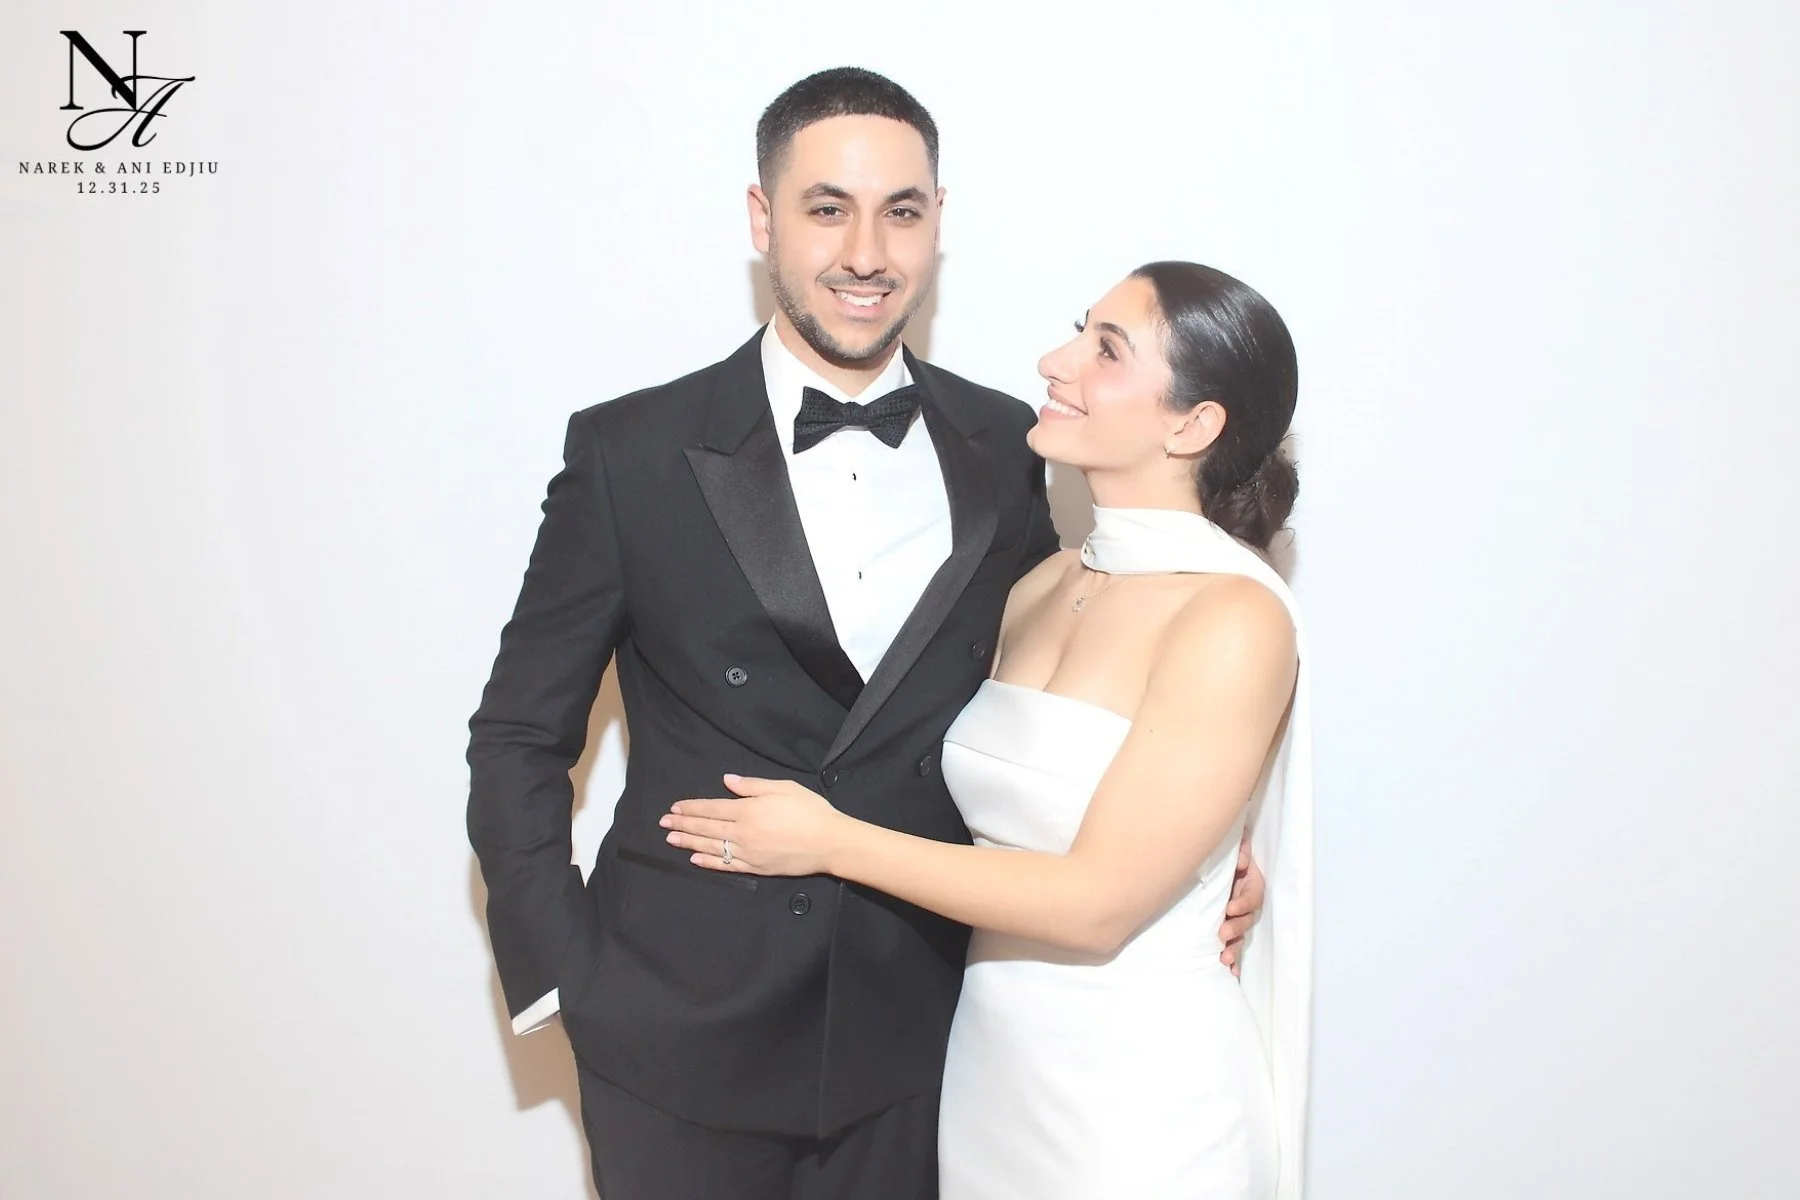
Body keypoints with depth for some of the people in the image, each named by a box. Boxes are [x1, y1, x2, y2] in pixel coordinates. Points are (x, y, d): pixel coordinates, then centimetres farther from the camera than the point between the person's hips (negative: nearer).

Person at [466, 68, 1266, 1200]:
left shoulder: (1002, 448, 0)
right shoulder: (631, 453, -8)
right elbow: (519, 737, -2)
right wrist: (566, 976, -8)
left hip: (913, 1040, 2)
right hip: (681, 1038, -1)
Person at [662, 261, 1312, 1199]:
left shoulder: (1235, 620, -19)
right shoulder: (1041, 587, 2)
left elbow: (1097, 902, -20)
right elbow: (995, 813, 8)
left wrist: (832, 841, -16)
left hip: (1134, 1088, -6)